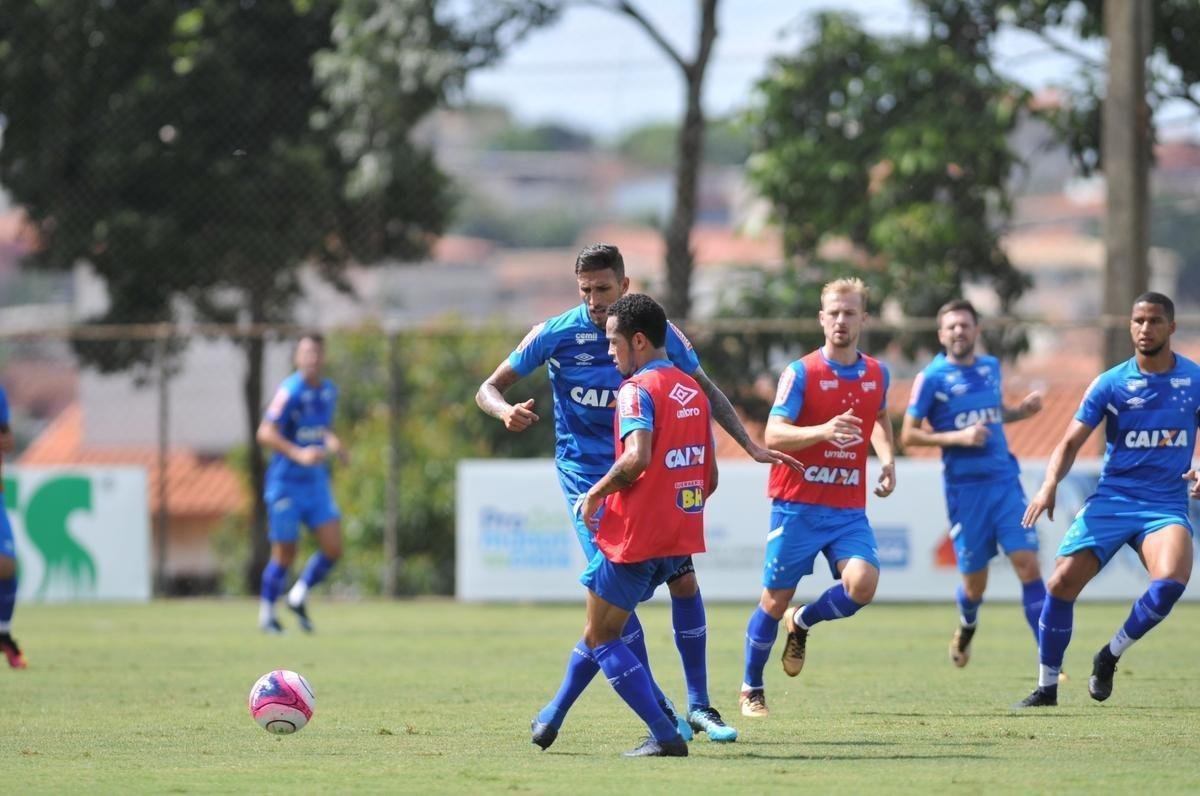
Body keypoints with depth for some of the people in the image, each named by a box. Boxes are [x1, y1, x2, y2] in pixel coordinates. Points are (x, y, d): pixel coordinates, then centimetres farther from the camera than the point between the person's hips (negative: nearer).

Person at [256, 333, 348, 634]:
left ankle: (299, 596, 18)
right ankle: (267, 614, 18)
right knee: (284, 555, -1)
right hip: (286, 482, -6)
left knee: (333, 548, -4)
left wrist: (333, 443, 4)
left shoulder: (329, 390, 8)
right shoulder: (290, 391, -15)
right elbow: (266, 433, -22)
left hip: (317, 481, 6)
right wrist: (299, 454, -32)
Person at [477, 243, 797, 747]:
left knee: (683, 578, -2)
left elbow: (706, 391, 11)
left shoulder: (659, 332, -3)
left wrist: (751, 446, 7)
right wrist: (506, 412, -27)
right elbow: (488, 389, -4)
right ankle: (659, 708, -6)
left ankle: (698, 705, 9)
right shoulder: (555, 335, -9)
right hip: (586, 473, -3)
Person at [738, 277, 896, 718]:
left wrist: (887, 458, 12)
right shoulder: (801, 373, -8)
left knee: (862, 583, -19)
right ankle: (751, 690, 21)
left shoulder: (877, 374, 8)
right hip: (798, 504, -3)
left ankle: (802, 623, 13)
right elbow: (773, 435, -15)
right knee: (775, 599, 2)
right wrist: (824, 431, -31)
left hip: (849, 509, 3)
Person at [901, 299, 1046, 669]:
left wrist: (1022, 410, 6)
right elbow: (909, 435, -5)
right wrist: (958, 437, -17)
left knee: (1028, 563, -11)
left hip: (1005, 481, 3)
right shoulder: (932, 378, -5)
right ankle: (966, 629, 41)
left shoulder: (991, 367, 10)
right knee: (975, 582, 6)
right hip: (965, 488, -3)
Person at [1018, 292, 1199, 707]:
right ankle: (1047, 685, 7)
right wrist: (1050, 484, -16)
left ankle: (1110, 656, -5)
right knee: (1063, 582, -11)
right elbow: (1071, 442, 1)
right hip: (1110, 500, 1)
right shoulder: (1110, 384, 1)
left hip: (1166, 505, -1)